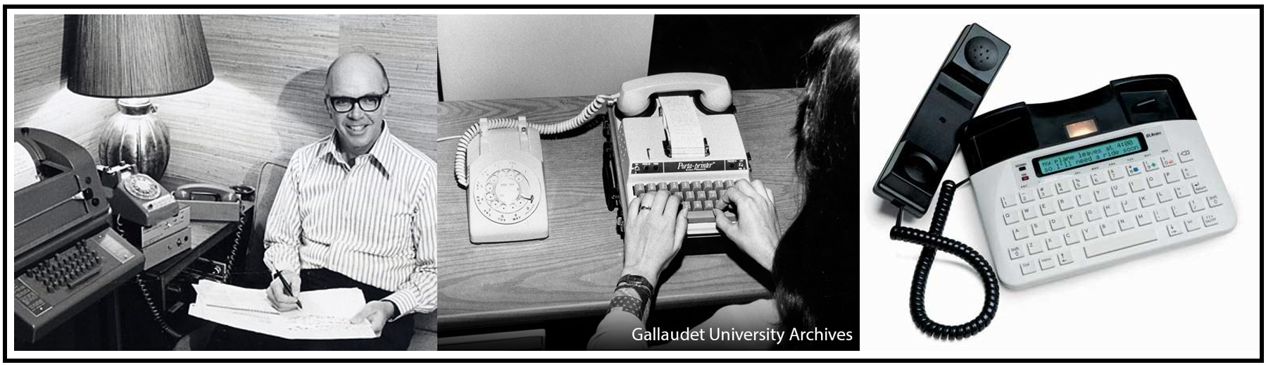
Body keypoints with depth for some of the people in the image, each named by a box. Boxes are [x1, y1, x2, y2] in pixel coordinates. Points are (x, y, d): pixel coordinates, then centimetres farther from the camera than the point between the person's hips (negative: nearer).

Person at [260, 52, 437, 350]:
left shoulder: (420, 173, -3)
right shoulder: (304, 161, 12)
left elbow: (433, 270, -1)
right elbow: (281, 239, 18)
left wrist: (390, 307, -17)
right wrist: (284, 275, -4)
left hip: (373, 311, -3)